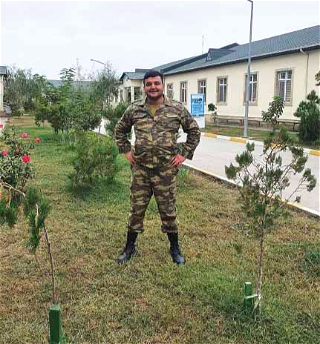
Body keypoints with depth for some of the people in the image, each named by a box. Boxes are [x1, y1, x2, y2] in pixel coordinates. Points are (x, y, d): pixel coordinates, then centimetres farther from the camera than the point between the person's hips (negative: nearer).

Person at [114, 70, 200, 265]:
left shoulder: (177, 109, -2)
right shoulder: (134, 109, 3)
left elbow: (194, 131, 7)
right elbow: (120, 130, 17)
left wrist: (184, 154, 0)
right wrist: (126, 151, 7)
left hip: (166, 170, -1)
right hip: (140, 169, 2)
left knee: (168, 210, 9)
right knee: (137, 209, 9)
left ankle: (175, 248, 27)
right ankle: (130, 247, 27)